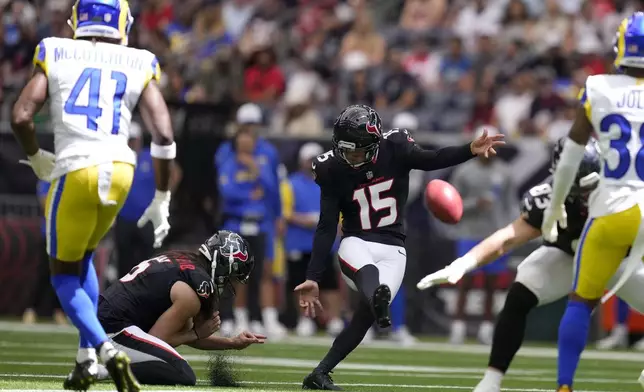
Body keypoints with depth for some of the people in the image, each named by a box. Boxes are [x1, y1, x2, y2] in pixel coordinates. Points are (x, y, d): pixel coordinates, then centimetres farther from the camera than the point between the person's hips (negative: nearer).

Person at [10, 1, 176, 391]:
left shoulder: (55, 58, 7)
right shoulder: (138, 67, 10)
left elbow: (21, 117, -2)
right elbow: (163, 135, 2)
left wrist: (36, 158, 17)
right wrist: (161, 199, 10)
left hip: (76, 172, -3)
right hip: (120, 169, 3)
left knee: (64, 272, 14)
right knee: (82, 257, 27)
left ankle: (104, 349, -10)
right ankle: (86, 358, 19)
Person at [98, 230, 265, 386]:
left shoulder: (180, 261, 18)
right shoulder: (200, 285, -12)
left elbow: (185, 333, 26)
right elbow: (155, 339, -9)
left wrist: (233, 343, 23)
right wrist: (197, 333, 3)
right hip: (112, 327, -10)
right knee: (184, 376, -15)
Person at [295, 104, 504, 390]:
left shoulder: (394, 149, -7)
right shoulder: (334, 170, -7)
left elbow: (431, 160, -23)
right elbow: (326, 229, -7)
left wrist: (471, 150, -42)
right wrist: (313, 278, -11)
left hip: (391, 249, 1)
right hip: (356, 244, -1)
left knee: (366, 314, -17)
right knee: (367, 272, -37)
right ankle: (378, 300, -73)